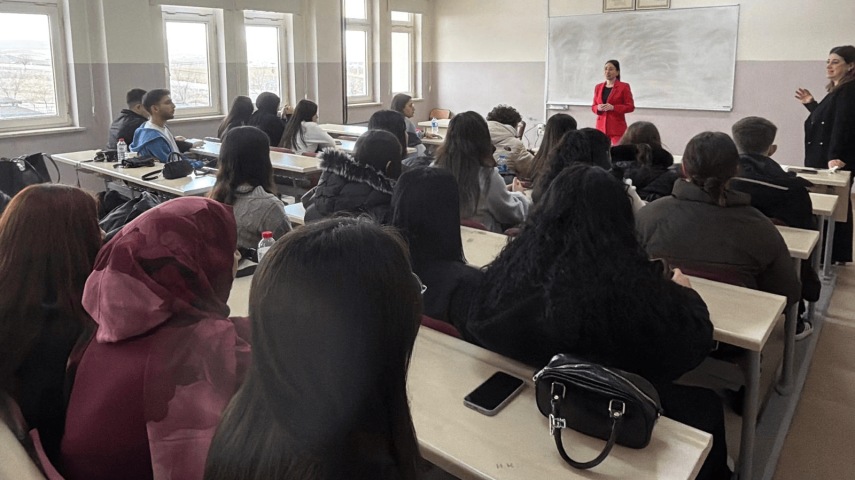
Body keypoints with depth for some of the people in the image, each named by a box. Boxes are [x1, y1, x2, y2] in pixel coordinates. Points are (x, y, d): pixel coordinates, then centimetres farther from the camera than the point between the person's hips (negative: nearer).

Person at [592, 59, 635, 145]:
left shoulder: (624, 87, -1)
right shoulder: (598, 87, 12)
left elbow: (630, 107, -4)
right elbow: (593, 106, 16)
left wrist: (613, 107, -17)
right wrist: (598, 108, -8)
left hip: (617, 127, -4)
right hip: (601, 126, 4)